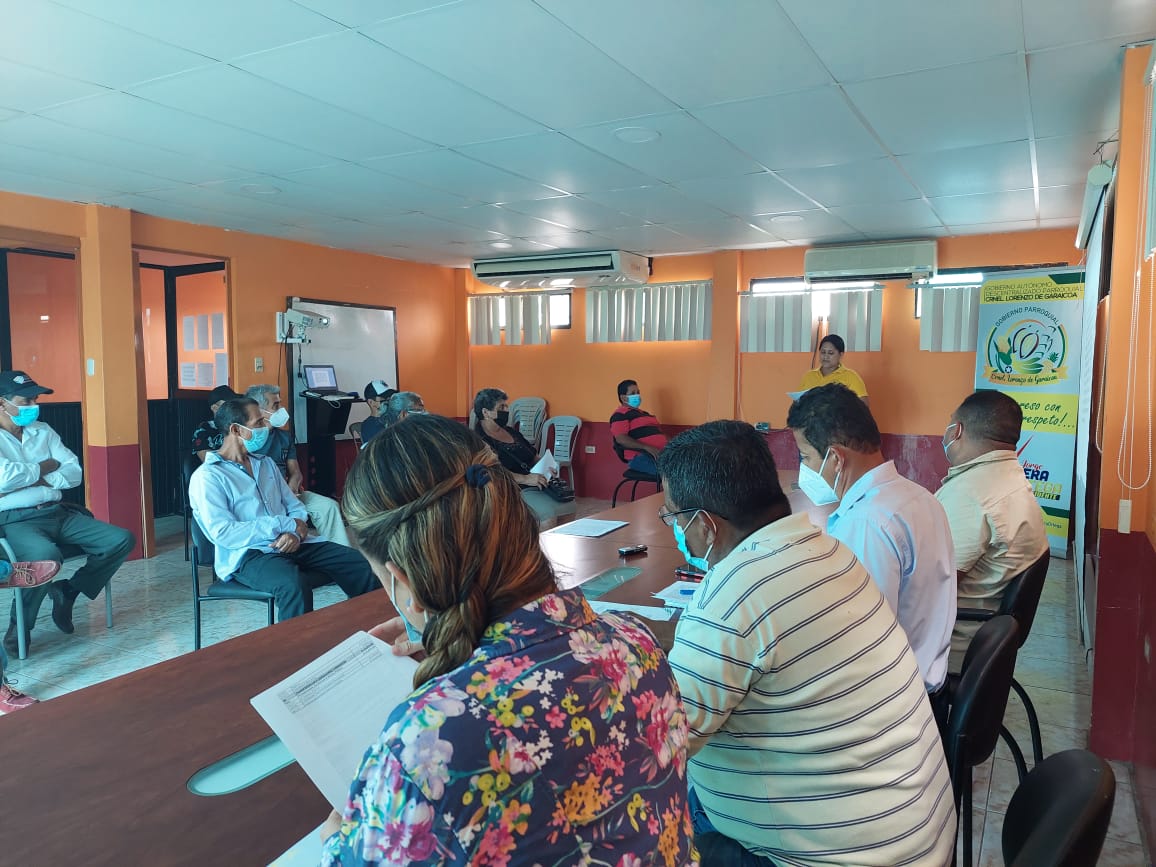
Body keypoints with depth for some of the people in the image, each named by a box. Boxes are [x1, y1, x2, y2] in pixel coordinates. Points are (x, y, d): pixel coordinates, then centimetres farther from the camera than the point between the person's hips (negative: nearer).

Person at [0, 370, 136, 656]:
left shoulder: (43, 431, 15)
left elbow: (74, 474, 8)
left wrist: (37, 479, -9)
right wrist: (43, 468, -4)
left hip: (57, 513, 7)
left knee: (122, 540, -7)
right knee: (46, 556, -38)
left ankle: (68, 591, 7)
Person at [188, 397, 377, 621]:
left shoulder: (266, 463, 19)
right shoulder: (206, 477, -4)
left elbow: (295, 507, 17)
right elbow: (222, 534, -15)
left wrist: (295, 533, -8)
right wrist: (285, 524, -14)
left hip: (291, 545, 7)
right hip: (248, 555, -6)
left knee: (362, 565, -10)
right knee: (293, 585, -39)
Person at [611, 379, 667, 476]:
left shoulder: (644, 413, 31)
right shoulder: (620, 415, 2)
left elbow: (659, 433, 31)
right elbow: (621, 439, -14)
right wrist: (647, 448, -23)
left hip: (661, 452, 9)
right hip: (640, 457, -8)